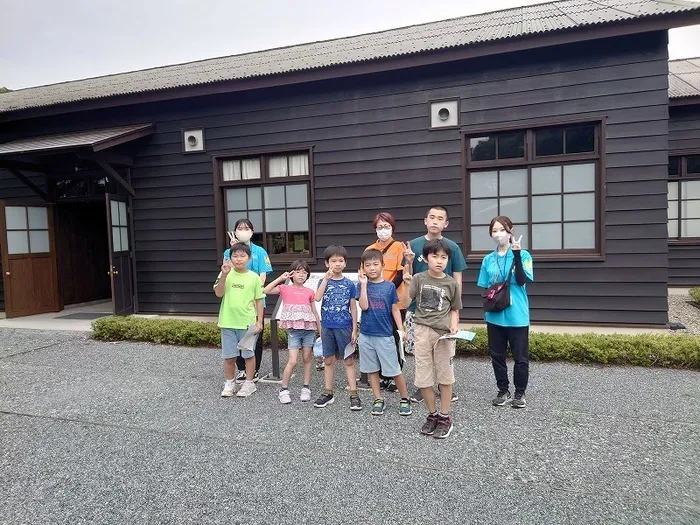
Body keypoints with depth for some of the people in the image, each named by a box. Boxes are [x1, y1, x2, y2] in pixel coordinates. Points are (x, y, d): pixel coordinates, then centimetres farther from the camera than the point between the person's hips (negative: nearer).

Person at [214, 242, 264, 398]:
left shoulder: (254, 277, -3)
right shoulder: (226, 274, 0)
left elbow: (259, 300, 1)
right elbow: (218, 293, -10)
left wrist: (259, 321, -2)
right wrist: (224, 275, -21)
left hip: (247, 322, -1)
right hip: (228, 322, 1)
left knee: (248, 354, 10)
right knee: (229, 356, 11)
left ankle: (249, 383, 25)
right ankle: (230, 383, 29)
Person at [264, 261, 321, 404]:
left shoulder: (309, 292, 7)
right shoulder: (285, 289, 2)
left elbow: (315, 313, 12)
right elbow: (266, 290, -13)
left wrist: (321, 332, 11)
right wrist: (281, 278, -12)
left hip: (309, 329, 3)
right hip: (293, 329, -2)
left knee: (307, 358, 9)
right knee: (292, 361, -7)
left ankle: (306, 388, 23)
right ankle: (284, 390, 8)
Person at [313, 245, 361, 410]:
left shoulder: (349, 284, -1)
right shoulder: (324, 281, 2)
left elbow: (353, 308, 1)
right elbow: (317, 298, -17)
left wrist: (354, 330, -2)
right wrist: (326, 278, -22)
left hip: (344, 327, -2)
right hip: (327, 327, 2)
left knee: (349, 360, 4)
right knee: (328, 360, 11)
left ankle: (354, 395, 9)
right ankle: (328, 393, 23)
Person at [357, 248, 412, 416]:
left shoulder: (389, 286, -1)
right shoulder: (363, 285, 0)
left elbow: (395, 310, 3)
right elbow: (364, 306, -14)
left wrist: (401, 330, -5)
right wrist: (364, 284, -16)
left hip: (385, 335, -1)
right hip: (366, 335, 2)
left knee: (394, 370, 2)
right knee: (372, 370, 11)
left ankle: (405, 399, 20)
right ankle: (378, 400, 24)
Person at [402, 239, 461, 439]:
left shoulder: (451, 283, 1)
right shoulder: (418, 279, 1)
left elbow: (454, 309, 10)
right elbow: (405, 303, -2)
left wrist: (454, 325, -6)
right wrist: (407, 285, -14)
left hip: (444, 332, -1)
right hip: (422, 330, 1)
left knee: (445, 376, 7)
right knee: (423, 377, 6)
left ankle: (444, 417, 21)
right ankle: (432, 415, 24)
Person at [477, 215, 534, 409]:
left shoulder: (523, 255, -4)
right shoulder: (488, 259, 6)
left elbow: (521, 281, -17)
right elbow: (483, 288, 9)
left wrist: (516, 255, -24)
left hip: (517, 316, -3)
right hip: (494, 315, 4)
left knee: (520, 357, 6)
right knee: (497, 356, 12)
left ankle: (520, 393, 23)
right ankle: (503, 391, 28)